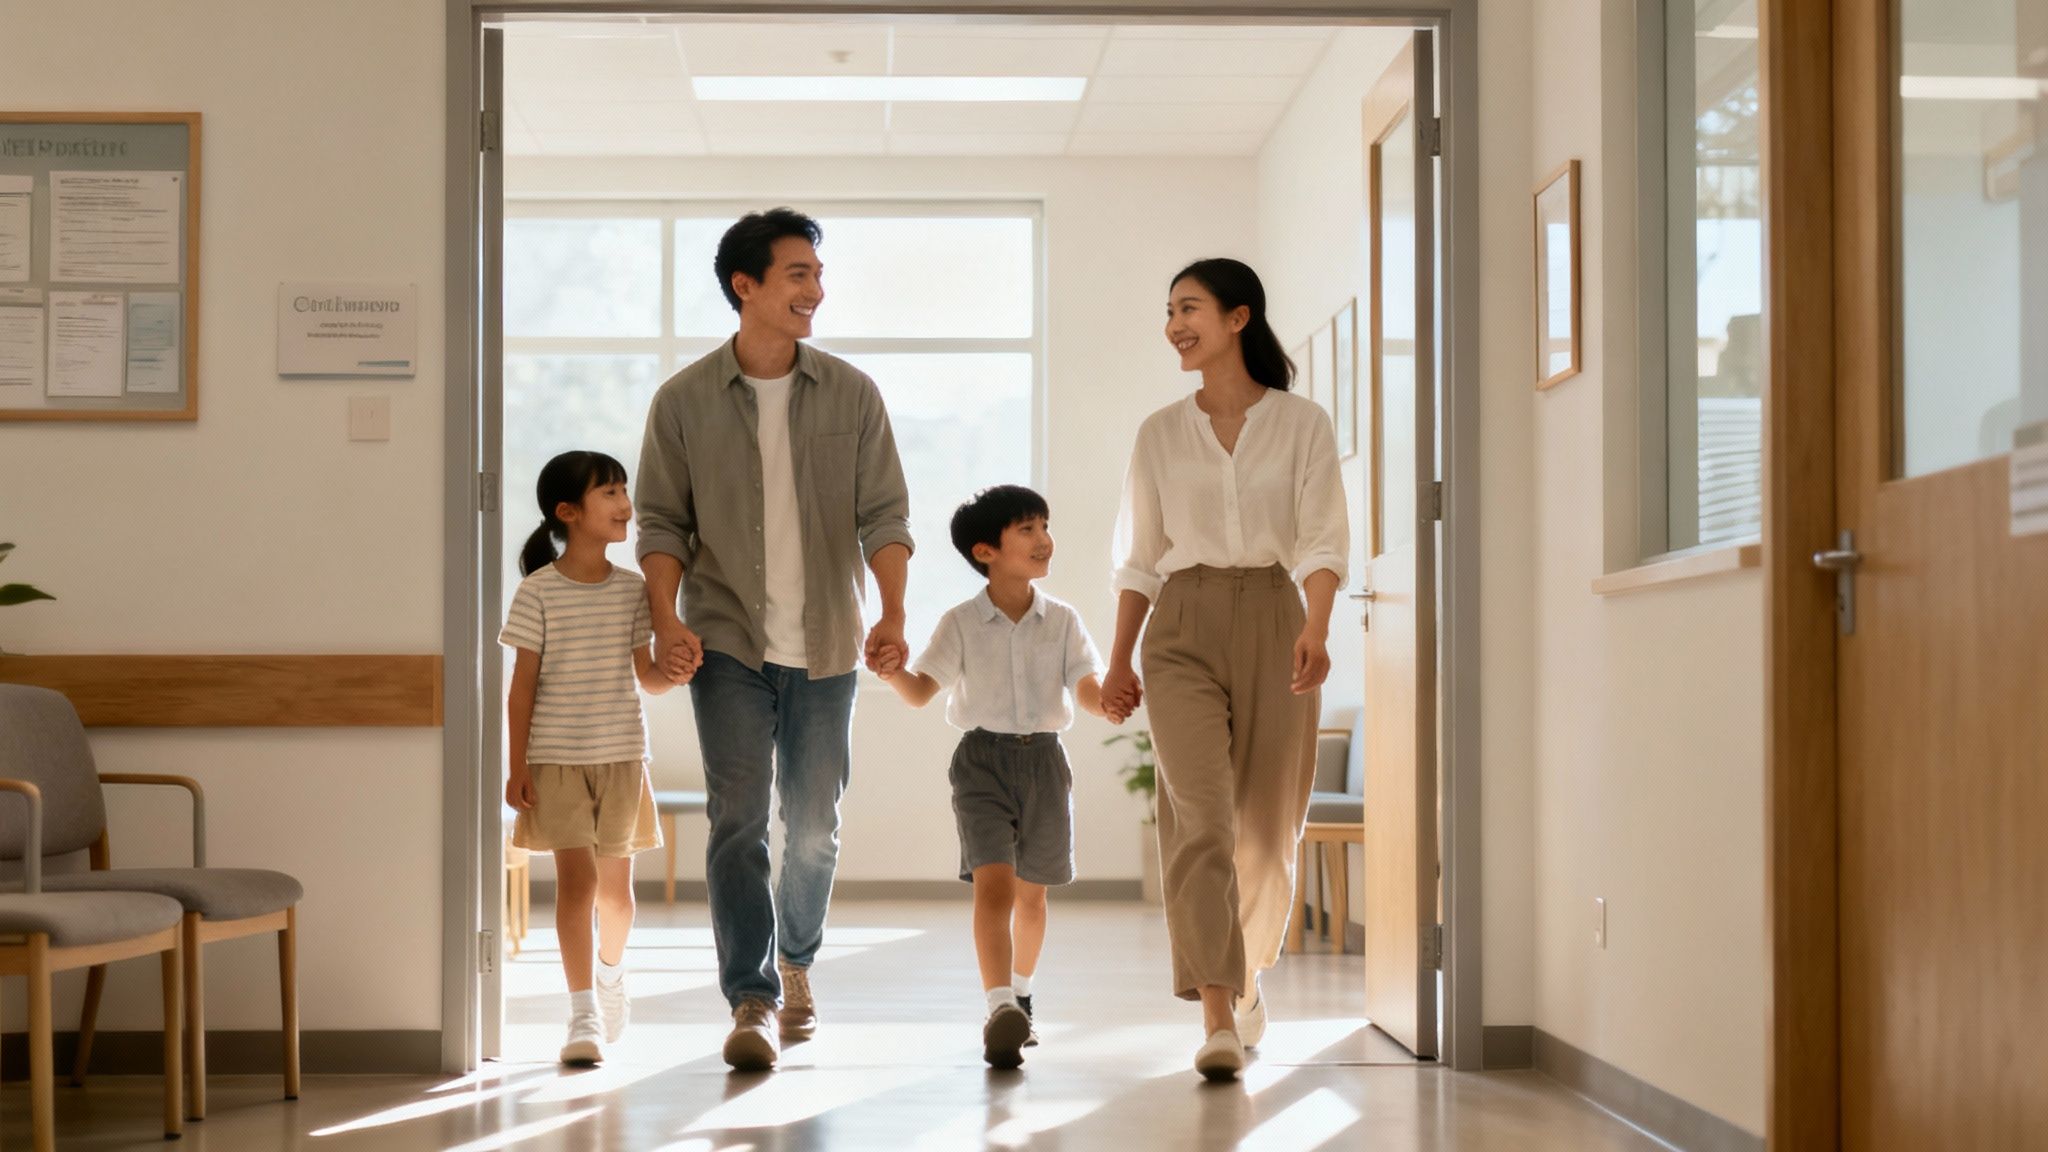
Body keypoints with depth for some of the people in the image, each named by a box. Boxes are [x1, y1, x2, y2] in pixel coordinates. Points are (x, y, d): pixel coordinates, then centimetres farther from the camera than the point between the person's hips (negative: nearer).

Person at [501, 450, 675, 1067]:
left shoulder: (633, 590, 5)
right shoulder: (537, 593, -5)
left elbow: (648, 677, 4)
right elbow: (523, 686, -3)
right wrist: (518, 767, -6)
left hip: (621, 757, 3)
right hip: (556, 759, -3)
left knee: (615, 886, 8)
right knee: (576, 877, -11)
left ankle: (610, 971, 37)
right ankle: (583, 1015, -6)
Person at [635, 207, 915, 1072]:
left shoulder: (852, 396, 4)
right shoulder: (684, 401, 1)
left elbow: (884, 514, 1)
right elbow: (662, 523, 1)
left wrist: (893, 614, -13)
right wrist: (666, 619, -14)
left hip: (824, 645, 2)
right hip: (727, 643, -2)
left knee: (814, 825, 10)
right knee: (738, 819, -11)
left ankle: (794, 962, 34)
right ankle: (752, 1001, -9)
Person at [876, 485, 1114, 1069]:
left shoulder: (1062, 621, 3)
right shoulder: (961, 623, -3)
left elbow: (1089, 692, -3)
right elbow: (922, 690, -4)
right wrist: (895, 674, -26)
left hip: (1043, 758, 3)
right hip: (983, 758, -3)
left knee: (1031, 891, 14)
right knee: (992, 882, -17)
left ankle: (1020, 995, 34)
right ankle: (1000, 1010, -26)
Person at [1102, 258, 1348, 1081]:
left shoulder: (1301, 424, 5)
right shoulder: (1160, 434, 11)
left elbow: (1323, 538, -5)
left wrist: (1316, 627, -22)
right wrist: (1119, 660, 11)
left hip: (1274, 620, 0)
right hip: (1184, 627, 0)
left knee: (1267, 827, 6)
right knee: (1201, 813, -16)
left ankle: (1245, 973, 33)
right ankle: (1218, 1018, -20)